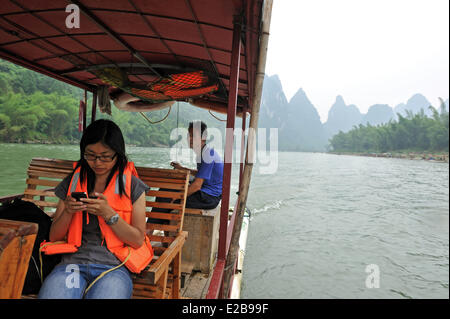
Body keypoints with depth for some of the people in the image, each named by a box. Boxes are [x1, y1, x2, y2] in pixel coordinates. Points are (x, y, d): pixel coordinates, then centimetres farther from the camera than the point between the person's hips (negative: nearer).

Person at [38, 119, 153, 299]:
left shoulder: (132, 186, 4)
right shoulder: (72, 182, 13)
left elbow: (138, 240, -1)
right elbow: (54, 237, 13)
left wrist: (109, 214, -13)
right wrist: (68, 212, -7)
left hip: (113, 265, -2)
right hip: (73, 262, 2)